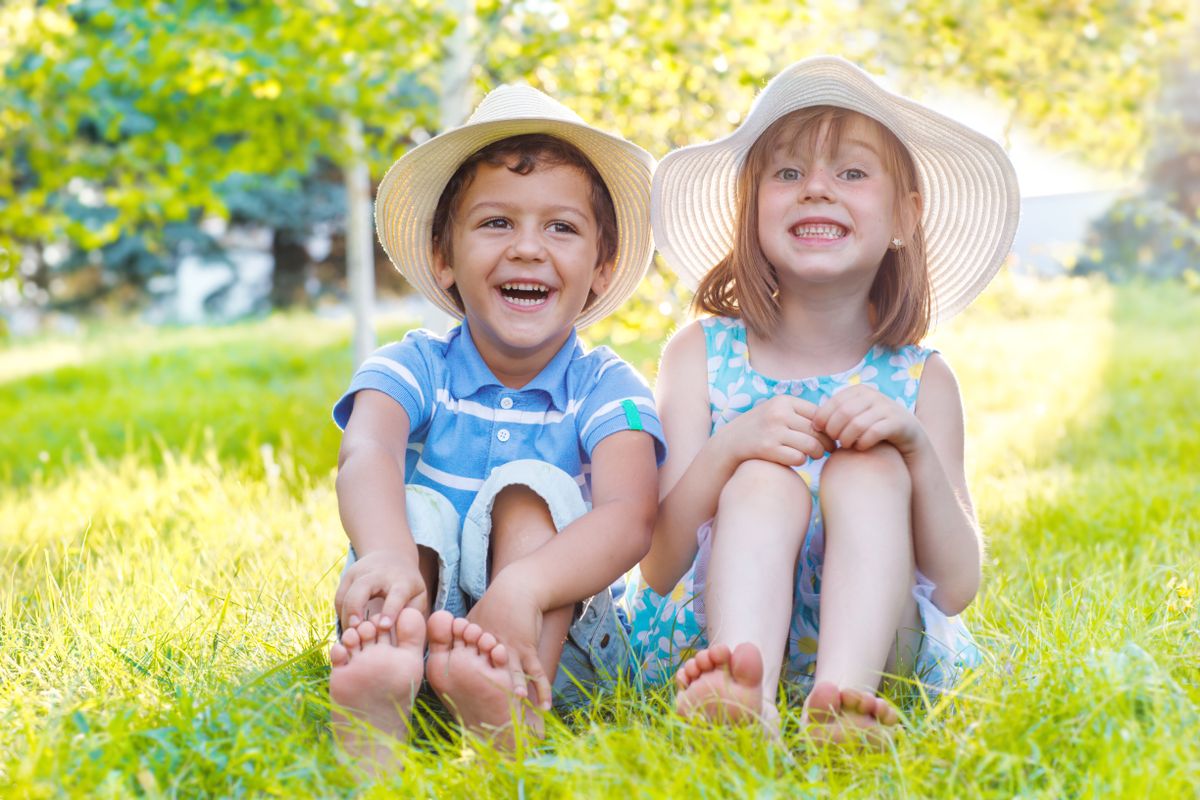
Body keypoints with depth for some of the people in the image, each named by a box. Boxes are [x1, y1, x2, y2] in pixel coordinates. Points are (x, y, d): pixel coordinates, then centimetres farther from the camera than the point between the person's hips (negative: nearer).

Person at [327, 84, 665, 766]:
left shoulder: (607, 387, -3)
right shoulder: (412, 368, 0)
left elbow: (630, 516, -24)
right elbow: (366, 454, -24)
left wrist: (521, 586, -46)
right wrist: (389, 557, -49)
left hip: (561, 639, -1)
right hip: (422, 619, 1)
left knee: (530, 486, -23)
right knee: (417, 511, -24)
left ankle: (513, 700, -50)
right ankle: (383, 693, -54)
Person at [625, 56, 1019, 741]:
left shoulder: (921, 381, 4)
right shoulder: (701, 354, 3)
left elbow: (958, 587, -2)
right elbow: (658, 568, -4)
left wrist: (916, 449, -18)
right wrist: (731, 446, -22)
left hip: (867, 634, 1)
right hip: (712, 629, 0)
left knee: (869, 468, -23)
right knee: (765, 475, -25)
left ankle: (844, 693, -44)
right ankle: (744, 686, -47)